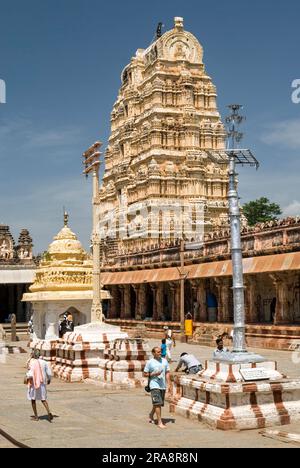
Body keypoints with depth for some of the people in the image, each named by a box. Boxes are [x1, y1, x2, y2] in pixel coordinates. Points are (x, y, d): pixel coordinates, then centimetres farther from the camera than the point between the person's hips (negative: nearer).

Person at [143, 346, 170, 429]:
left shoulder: (164, 361, 9)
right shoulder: (149, 362, -4)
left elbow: (167, 373, 11)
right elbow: (145, 374, -1)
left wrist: (168, 383, 2)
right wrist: (154, 374, -15)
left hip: (163, 386, 5)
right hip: (154, 386, -5)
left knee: (158, 404, 15)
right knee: (158, 404, -12)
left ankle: (151, 417, 37)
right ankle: (159, 422, -9)